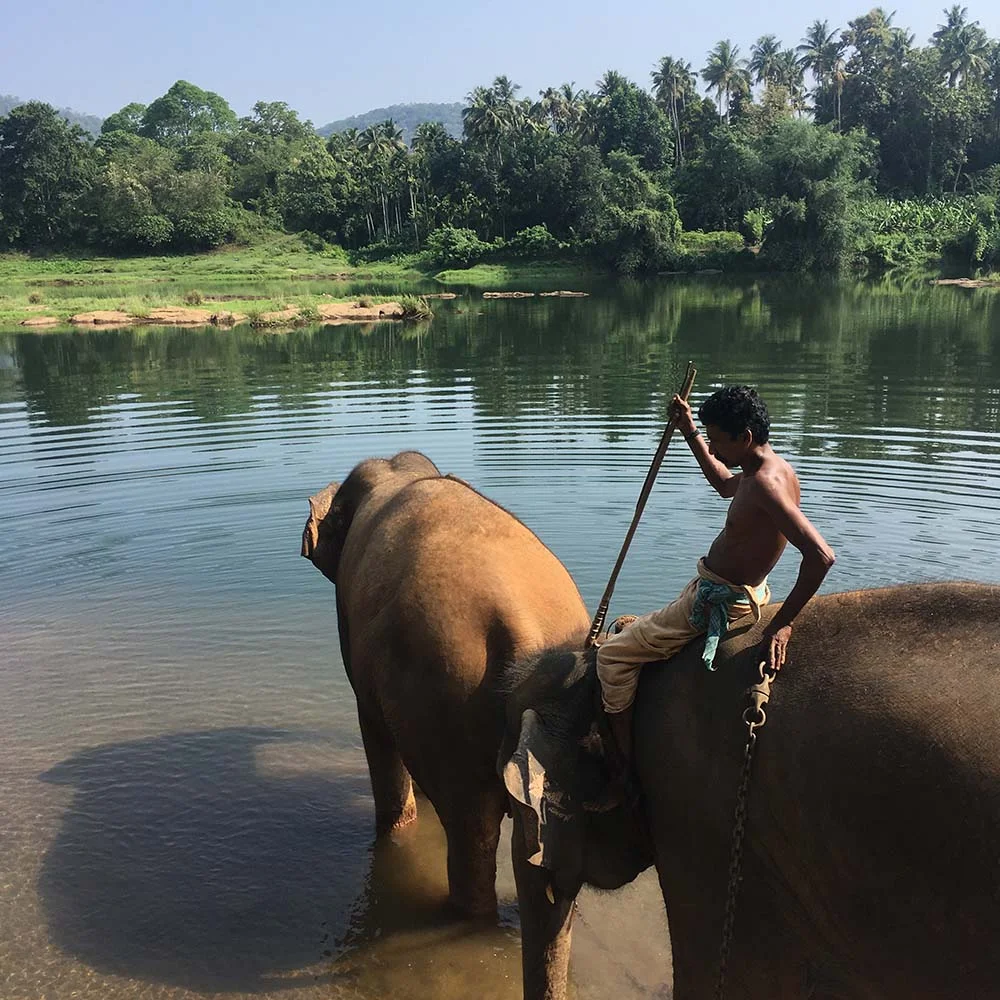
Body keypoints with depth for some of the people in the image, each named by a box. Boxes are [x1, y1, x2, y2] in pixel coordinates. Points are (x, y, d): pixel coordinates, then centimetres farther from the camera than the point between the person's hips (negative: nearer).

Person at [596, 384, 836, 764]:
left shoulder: (765, 484, -28)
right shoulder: (772, 468, 3)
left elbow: (821, 555, -37)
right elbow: (725, 484, 27)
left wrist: (782, 624, -33)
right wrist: (690, 433, 21)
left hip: (715, 603, -10)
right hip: (715, 590, 10)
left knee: (613, 655, -1)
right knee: (632, 633, 26)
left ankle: (625, 767, 8)